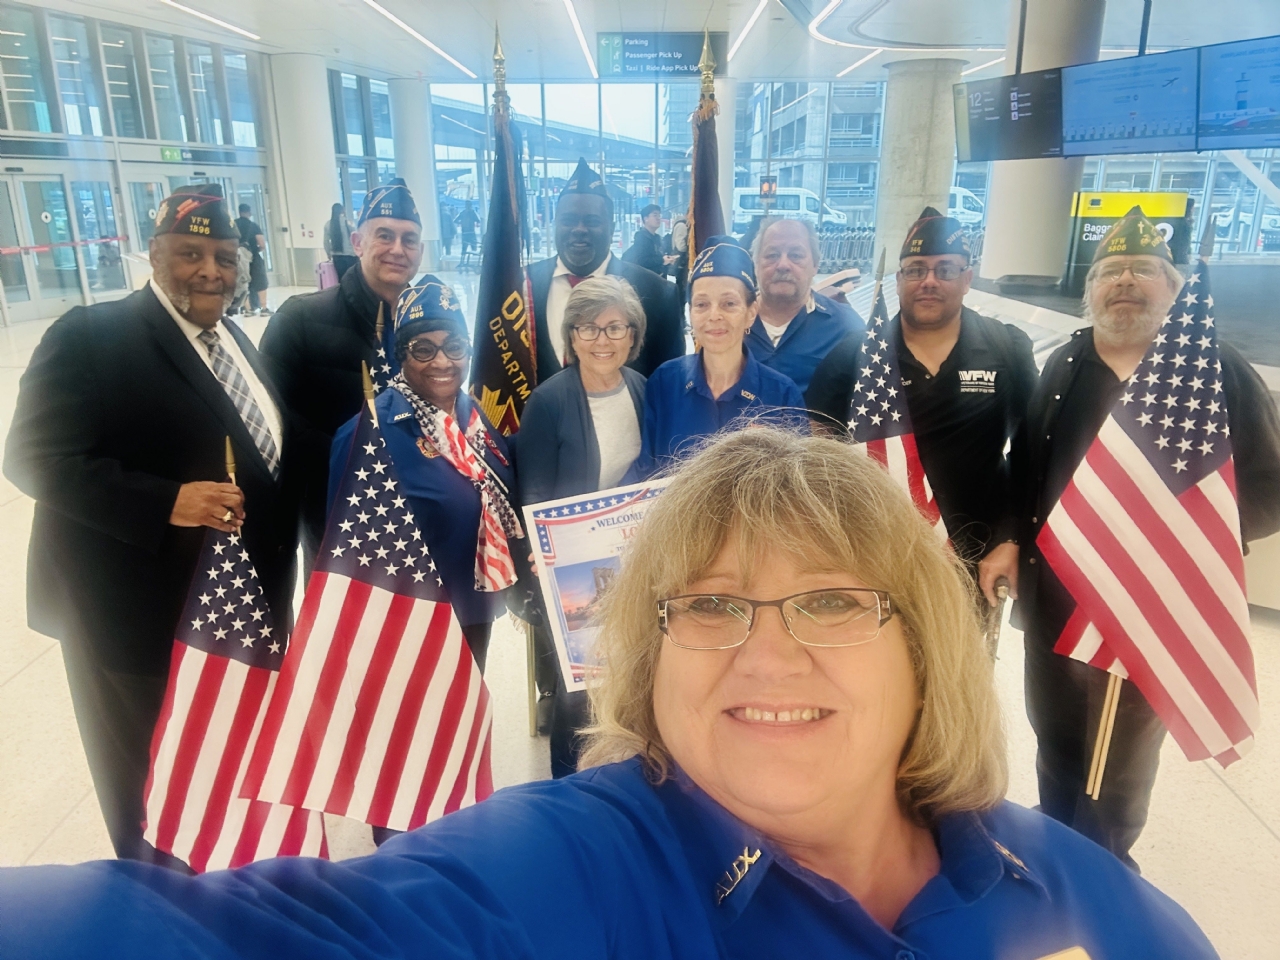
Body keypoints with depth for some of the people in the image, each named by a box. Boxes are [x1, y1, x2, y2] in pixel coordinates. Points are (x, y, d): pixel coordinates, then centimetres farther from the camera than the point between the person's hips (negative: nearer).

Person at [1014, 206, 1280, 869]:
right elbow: (1024, 470, 11)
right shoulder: (1062, 369, 8)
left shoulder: (1219, 371, -5)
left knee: (1121, 777, 13)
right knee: (1056, 753, 20)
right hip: (1054, 604, 4)